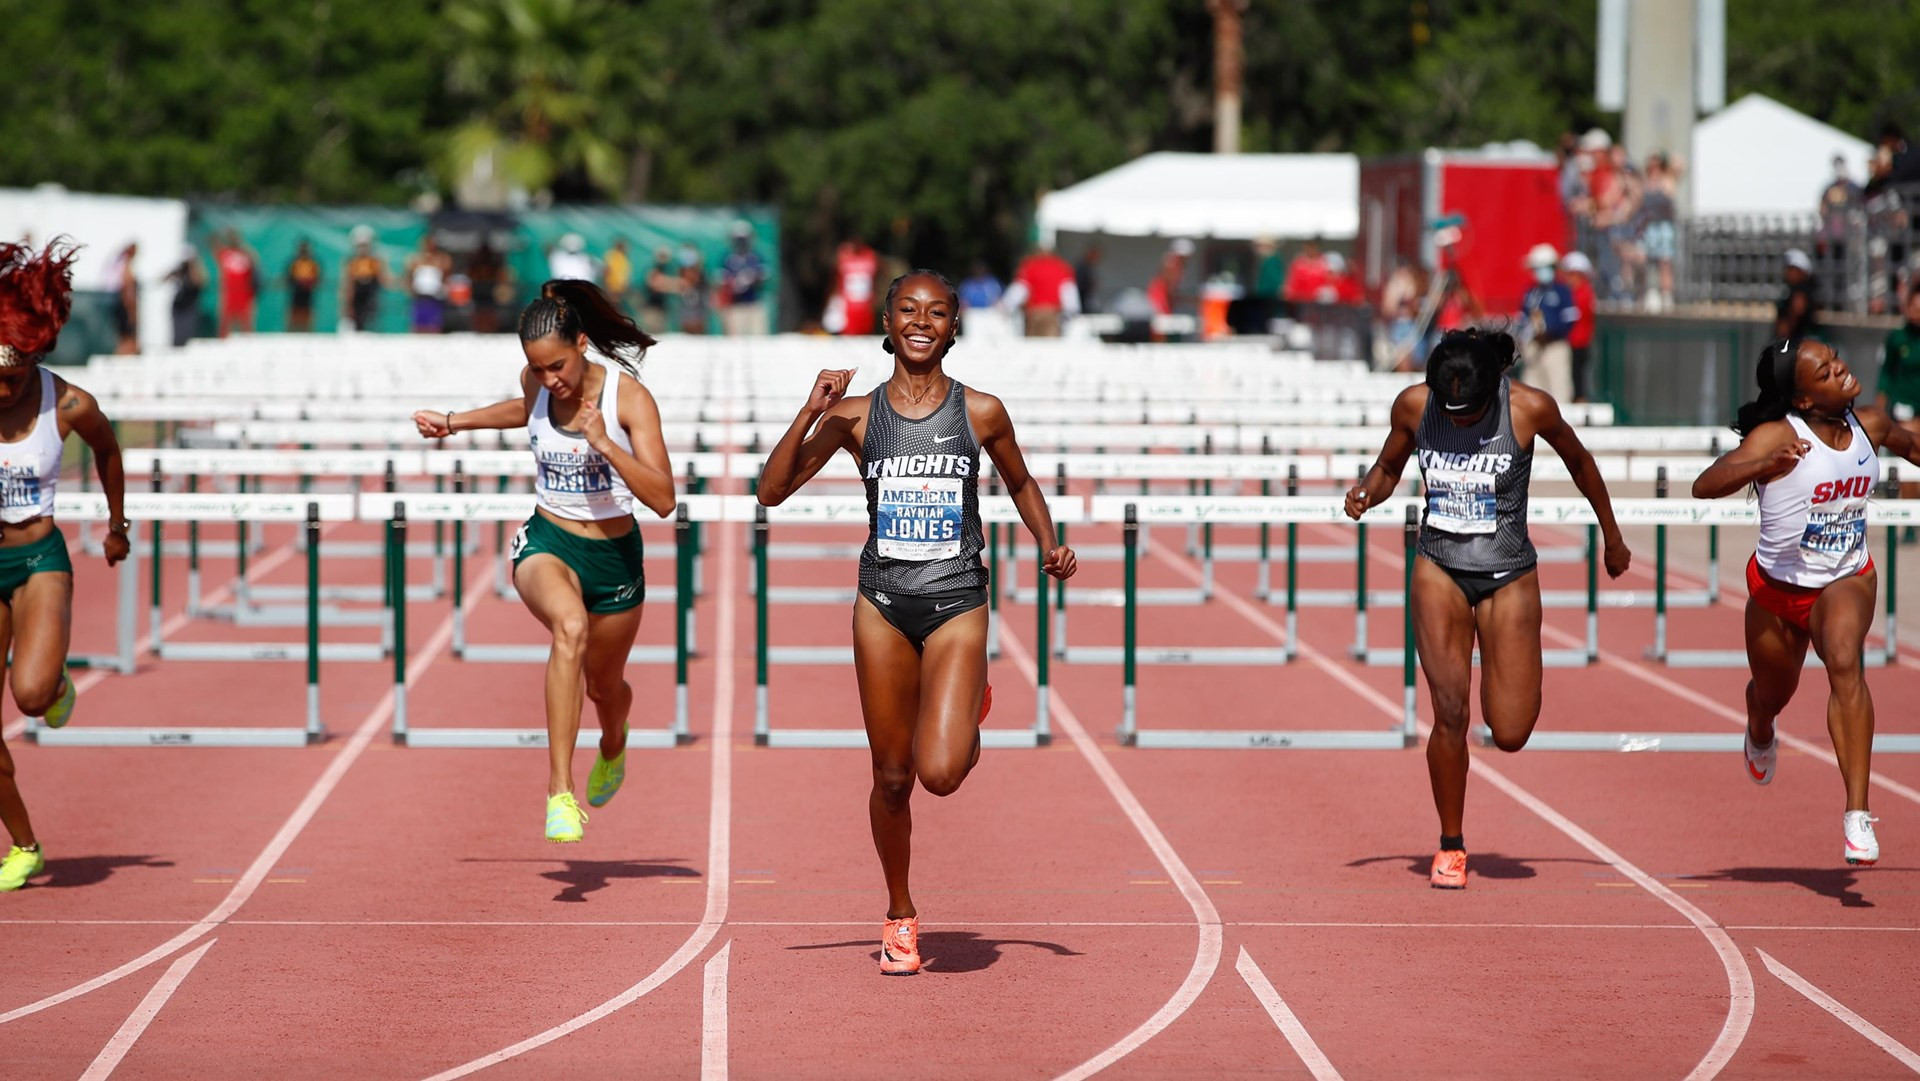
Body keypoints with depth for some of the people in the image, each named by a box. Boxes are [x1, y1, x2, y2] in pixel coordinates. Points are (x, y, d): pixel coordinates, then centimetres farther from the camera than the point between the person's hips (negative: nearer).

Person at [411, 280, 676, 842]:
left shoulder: (629, 396, -18)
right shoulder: (536, 383, -7)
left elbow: (663, 500, -24)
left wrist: (605, 443, -34)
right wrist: (457, 422, 21)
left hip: (614, 555, 0)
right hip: (547, 543, 0)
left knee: (604, 684, 19)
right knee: (571, 628, -35)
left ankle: (613, 748, 60)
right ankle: (560, 793, -39)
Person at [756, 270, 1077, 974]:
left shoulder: (980, 412, 0)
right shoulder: (855, 414, 0)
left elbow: (1021, 484, 17)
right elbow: (773, 492, -1)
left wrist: (1050, 545, 1)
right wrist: (811, 414, -12)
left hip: (957, 603, -1)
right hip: (883, 603, 1)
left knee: (940, 772, -16)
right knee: (892, 777, 6)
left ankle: (968, 715, 22)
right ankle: (900, 916, 27)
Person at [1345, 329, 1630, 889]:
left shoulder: (1530, 408, -14)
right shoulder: (1414, 405, -8)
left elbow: (1579, 461, 5)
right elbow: (1389, 468, 11)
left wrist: (1613, 540, 16)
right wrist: (1366, 491, -13)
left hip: (1508, 575, -1)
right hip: (1439, 569, 1)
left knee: (1510, 734, -3)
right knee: (1449, 710, -14)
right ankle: (1450, 846, 4)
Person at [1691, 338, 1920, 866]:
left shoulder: (1870, 425, -7)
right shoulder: (1778, 435, -22)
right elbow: (1704, 486, -36)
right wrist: (1764, 465, -51)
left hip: (1847, 580, 1)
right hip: (1778, 585, -1)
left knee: (1844, 662, -31)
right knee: (1772, 693, 23)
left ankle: (1857, 813, -36)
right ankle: (1760, 736, 65)